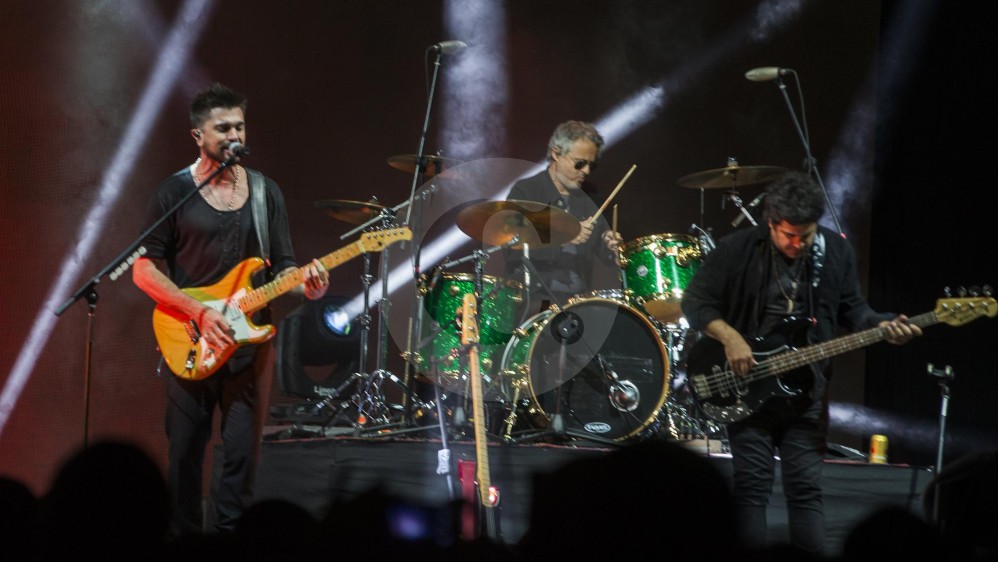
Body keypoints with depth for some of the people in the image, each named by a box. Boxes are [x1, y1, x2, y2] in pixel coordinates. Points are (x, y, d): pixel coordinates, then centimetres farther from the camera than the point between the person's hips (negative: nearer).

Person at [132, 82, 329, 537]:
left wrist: (304, 283, -13)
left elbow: (282, 264, 11)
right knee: (184, 456, 1)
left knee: (242, 455, 0)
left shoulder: (265, 192, 10)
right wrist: (199, 314, -15)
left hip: (250, 342, 2)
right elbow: (144, 269, -4)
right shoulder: (175, 192, -1)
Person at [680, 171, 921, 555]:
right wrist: (730, 337, -18)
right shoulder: (737, 249, -7)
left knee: (806, 487, 3)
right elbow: (695, 301, -4)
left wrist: (882, 326, -10)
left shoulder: (836, 251, 2)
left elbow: (852, 310, 10)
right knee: (752, 485, -3)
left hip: (805, 390, 2)